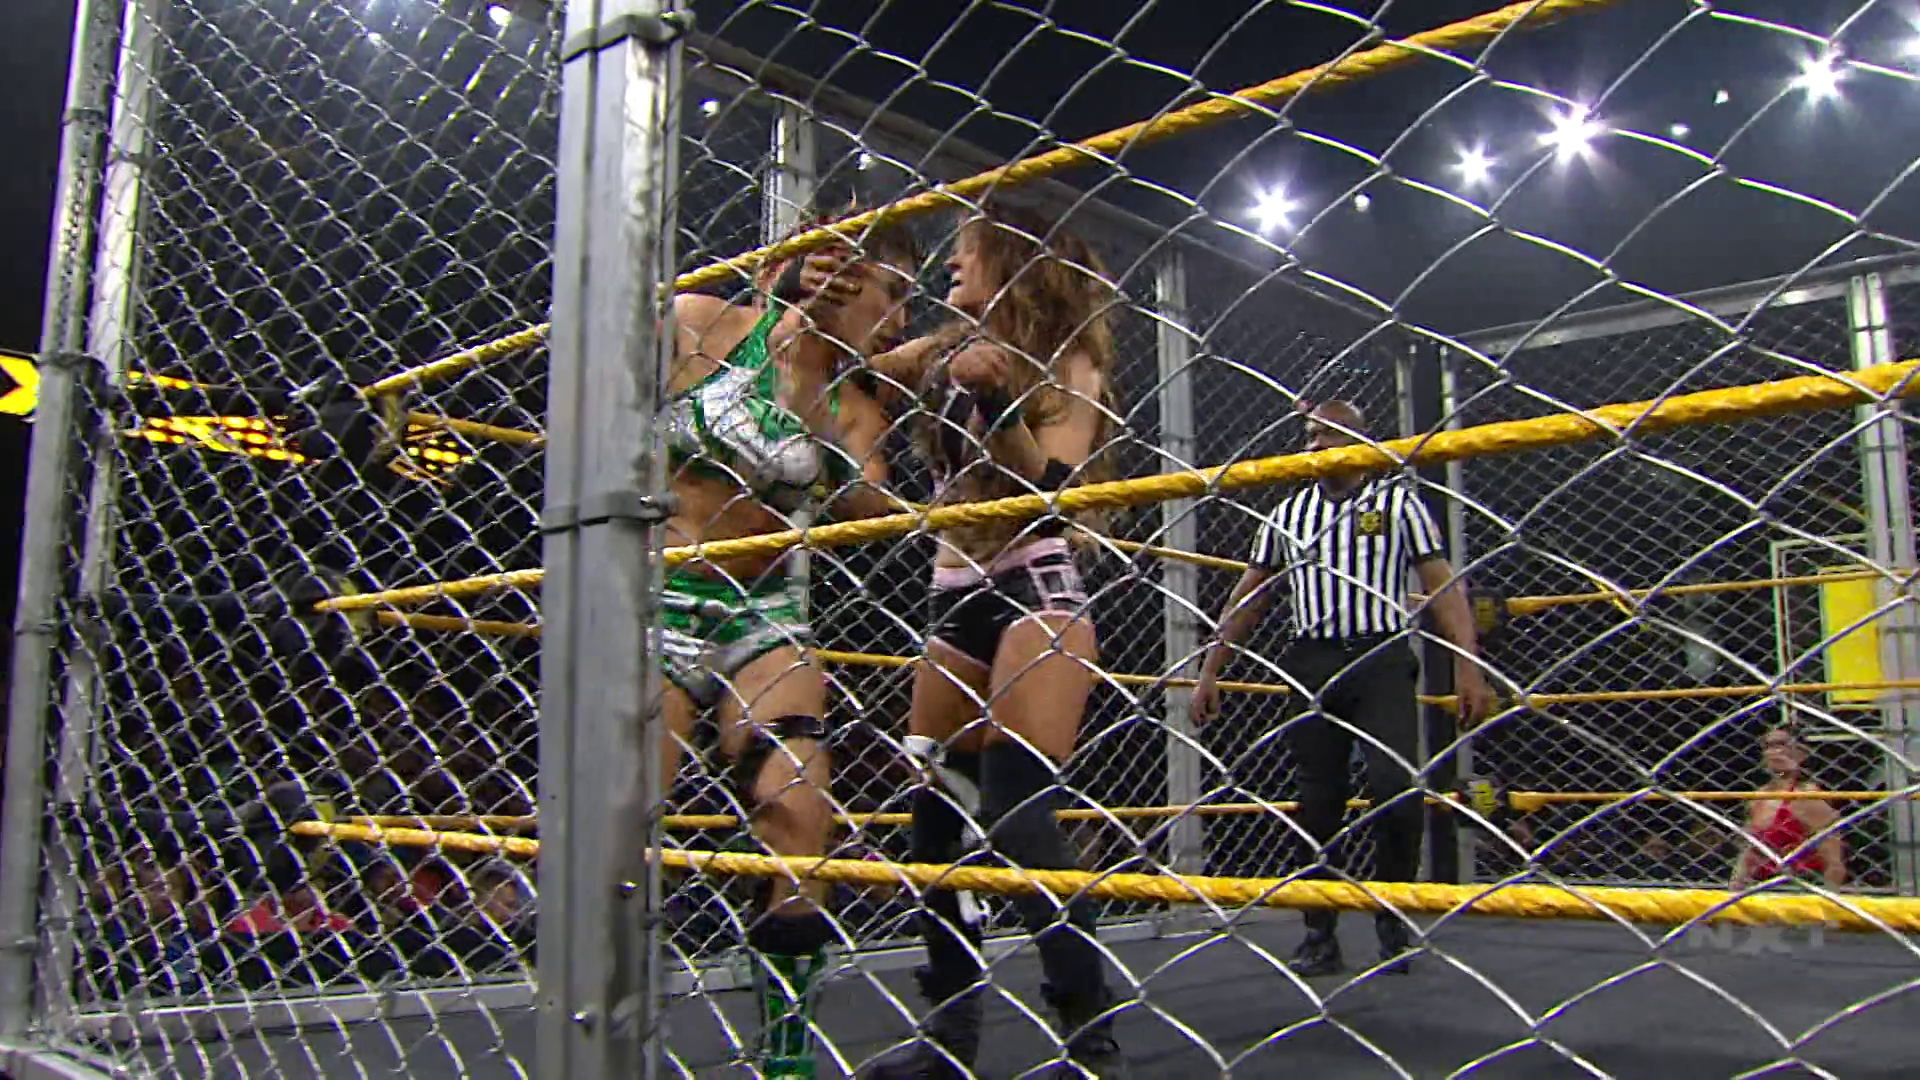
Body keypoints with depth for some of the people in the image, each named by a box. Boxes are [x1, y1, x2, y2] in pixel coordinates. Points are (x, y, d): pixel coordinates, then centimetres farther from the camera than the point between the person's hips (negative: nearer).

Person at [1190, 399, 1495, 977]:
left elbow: (1443, 584, 1)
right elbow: (1249, 598, 16)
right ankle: (1320, 936, 14)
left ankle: (1393, 919, 5)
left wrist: (1468, 665, -11)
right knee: (1317, 802, 3)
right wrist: (1210, 671, 10)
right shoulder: (1288, 514, 15)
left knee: (1395, 784, -17)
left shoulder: (1398, 501, 7)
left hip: (1383, 657, -3)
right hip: (1312, 664, 3)